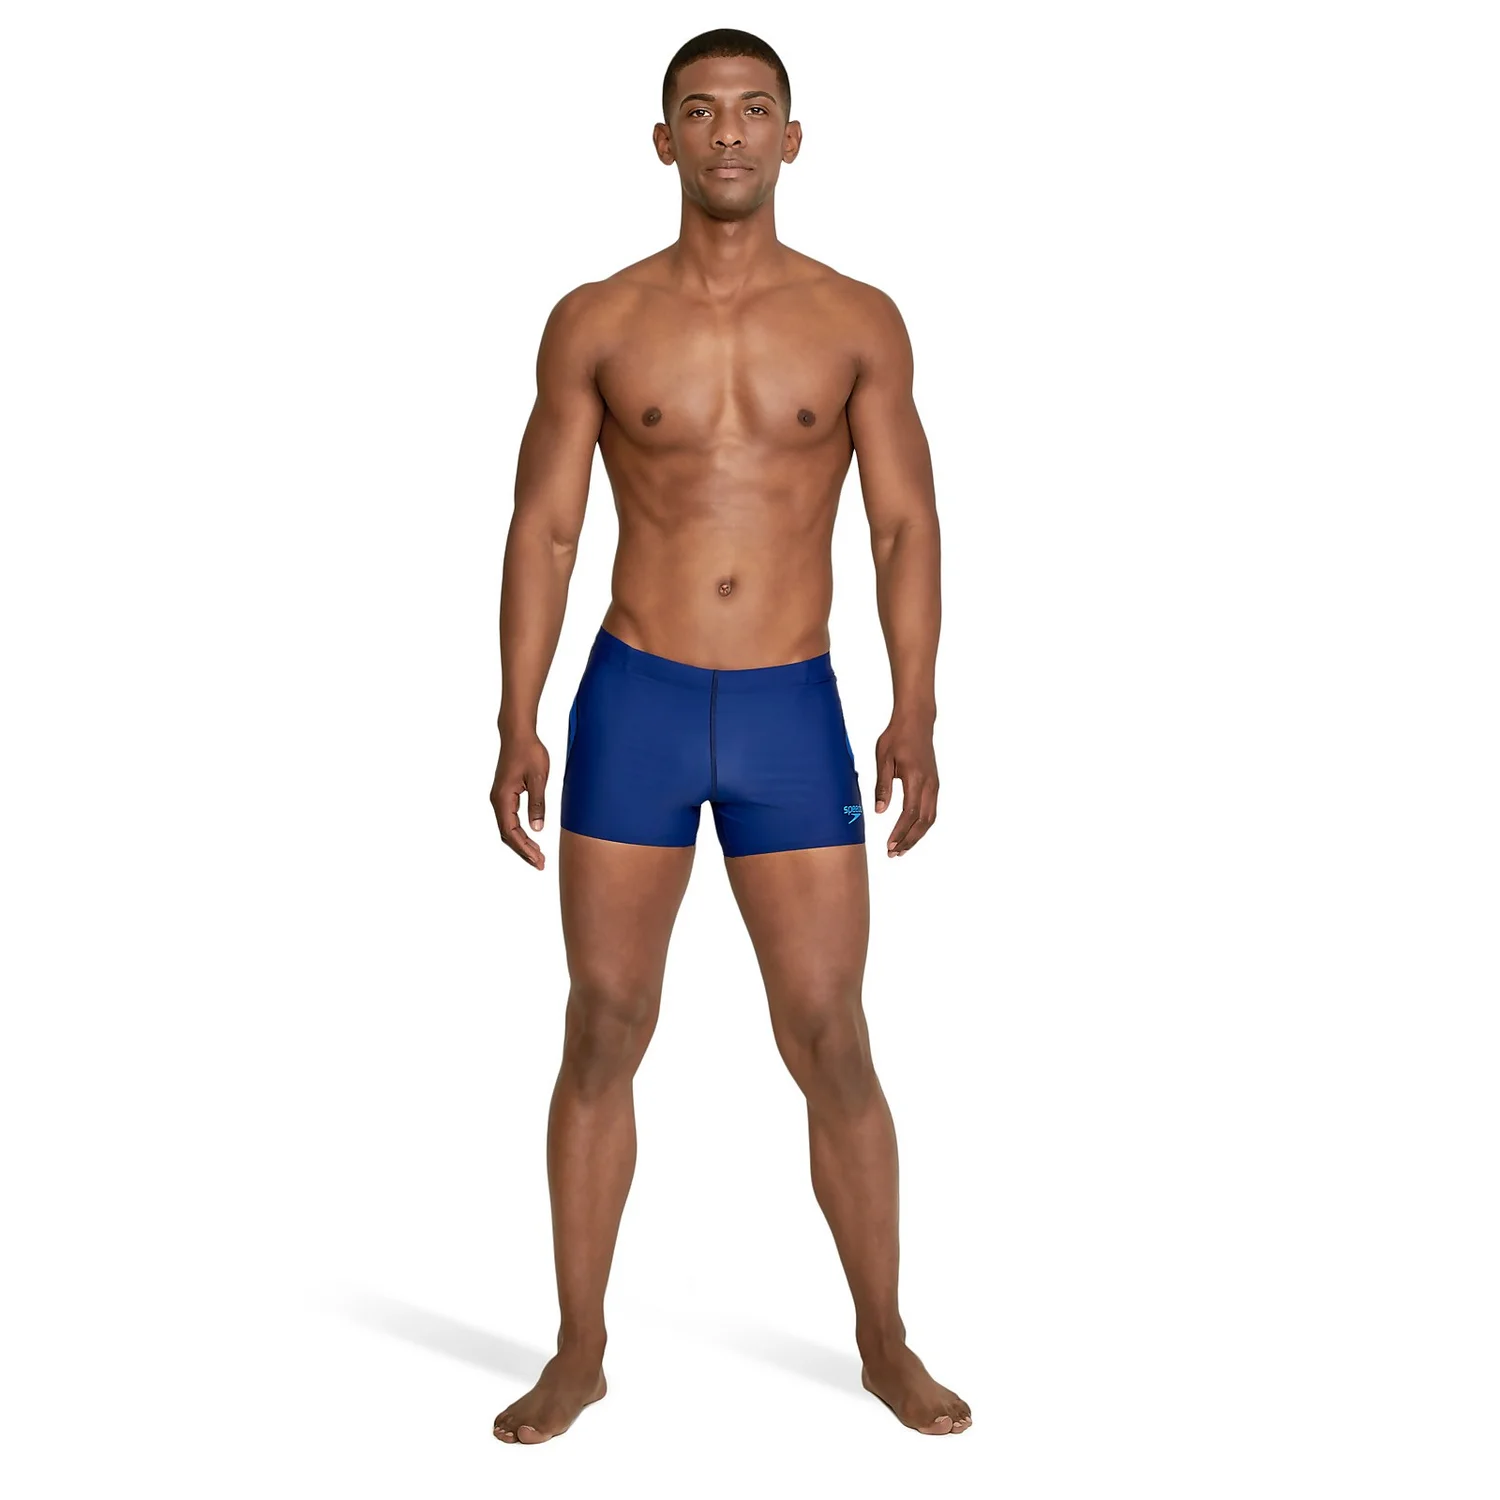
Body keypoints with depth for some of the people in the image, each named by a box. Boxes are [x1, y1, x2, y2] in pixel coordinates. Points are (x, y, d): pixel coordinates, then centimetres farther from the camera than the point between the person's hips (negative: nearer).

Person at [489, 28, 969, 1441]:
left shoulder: (859, 321, 3)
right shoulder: (594, 322, 2)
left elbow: (905, 527, 2)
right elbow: (542, 529, 2)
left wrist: (915, 713, -9)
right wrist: (518, 726, -5)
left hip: (793, 712, 0)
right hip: (632, 703, 0)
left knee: (830, 1043, 2)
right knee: (602, 1034, 5)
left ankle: (885, 1343, 20)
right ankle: (579, 1351, 18)